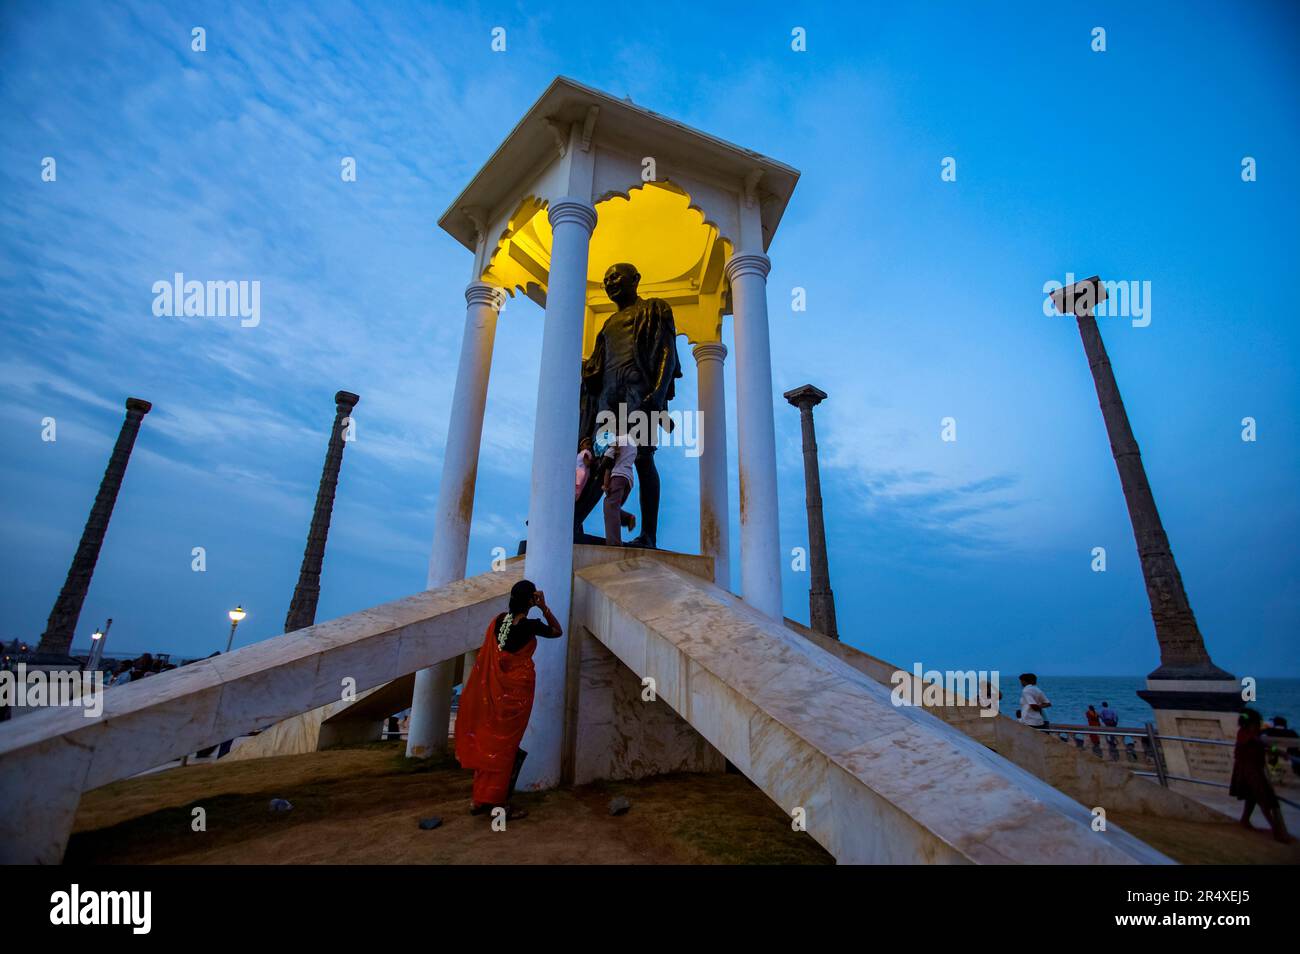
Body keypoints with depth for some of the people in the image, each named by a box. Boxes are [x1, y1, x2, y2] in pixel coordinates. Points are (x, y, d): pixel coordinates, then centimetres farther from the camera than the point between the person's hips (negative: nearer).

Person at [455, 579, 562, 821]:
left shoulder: (498, 619, 0)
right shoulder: (529, 625, -19)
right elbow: (557, 631, -1)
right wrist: (544, 607, -3)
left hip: (494, 690, 6)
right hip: (516, 691, -6)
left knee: (488, 741, 16)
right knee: (506, 746, 4)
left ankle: (480, 798, 26)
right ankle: (499, 804, 13)